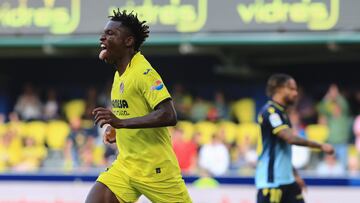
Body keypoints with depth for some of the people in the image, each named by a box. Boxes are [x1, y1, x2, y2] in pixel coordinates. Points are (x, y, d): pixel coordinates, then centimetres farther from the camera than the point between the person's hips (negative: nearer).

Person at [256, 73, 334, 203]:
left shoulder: (281, 113, 16)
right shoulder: (270, 112, -14)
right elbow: (290, 138, -25)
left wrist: (294, 175, 19)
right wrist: (321, 146, -20)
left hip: (286, 180, 10)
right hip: (271, 181, -10)